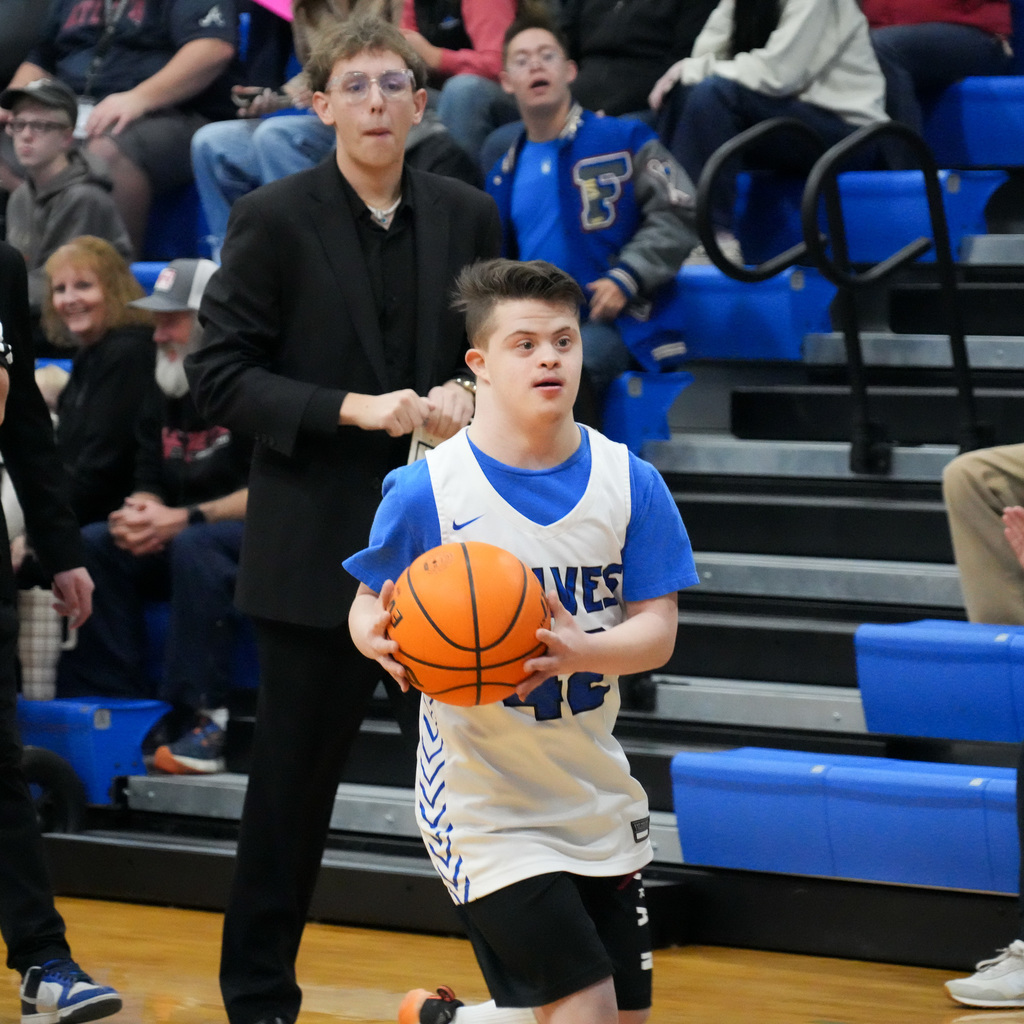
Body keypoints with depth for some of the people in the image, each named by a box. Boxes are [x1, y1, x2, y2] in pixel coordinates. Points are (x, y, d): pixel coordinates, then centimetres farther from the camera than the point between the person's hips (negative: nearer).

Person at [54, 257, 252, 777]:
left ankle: (203, 720, -38)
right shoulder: (164, 397, 13)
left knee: (195, 547, -37)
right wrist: (139, 513, -10)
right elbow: (149, 483, 15)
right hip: (176, 540, 8)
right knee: (93, 545, -11)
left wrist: (184, 519, -25)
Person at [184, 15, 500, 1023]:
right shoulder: (272, 220, -5)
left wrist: (465, 394, -7)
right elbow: (217, 375, -8)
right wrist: (353, 409, -18)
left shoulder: (467, 217, 6)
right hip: (318, 548, -3)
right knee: (292, 786, 5)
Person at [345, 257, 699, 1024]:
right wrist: (382, 638, -27)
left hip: (595, 793, 5)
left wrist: (579, 651, -27)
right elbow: (368, 609, -3)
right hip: (484, 800, -5)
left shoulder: (628, 483, -3)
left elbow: (657, 630, -6)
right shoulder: (429, 490, -11)